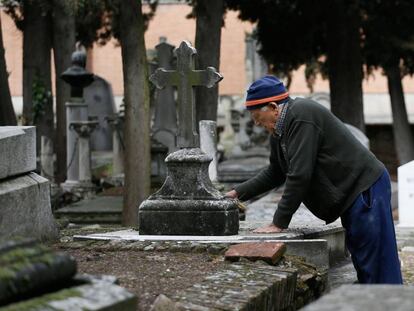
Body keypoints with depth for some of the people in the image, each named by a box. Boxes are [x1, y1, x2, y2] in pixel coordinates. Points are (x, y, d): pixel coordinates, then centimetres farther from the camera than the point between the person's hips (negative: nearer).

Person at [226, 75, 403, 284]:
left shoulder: (302, 116, -20)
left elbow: (299, 175, -23)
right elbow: (274, 174, 26)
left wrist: (278, 223, -18)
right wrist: (239, 193, 20)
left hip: (365, 189, -10)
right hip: (351, 195, 10)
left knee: (376, 270, -11)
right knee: (361, 262, 11)